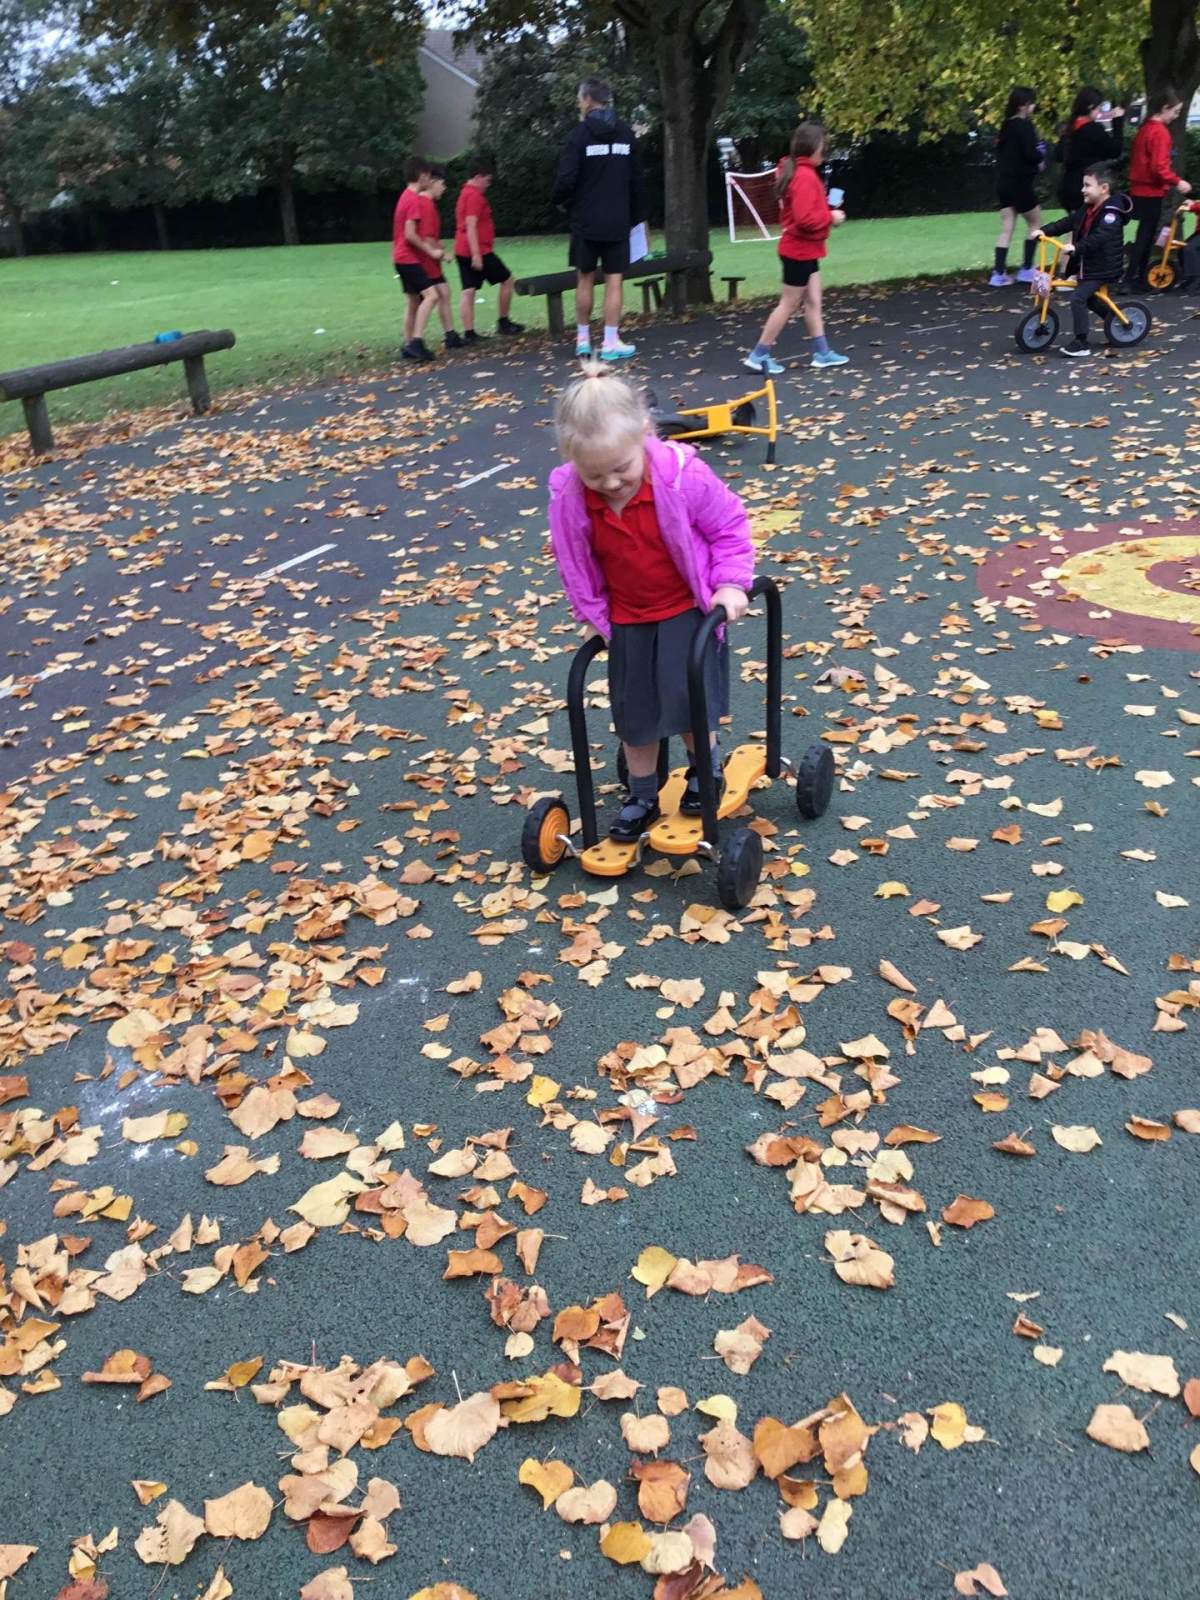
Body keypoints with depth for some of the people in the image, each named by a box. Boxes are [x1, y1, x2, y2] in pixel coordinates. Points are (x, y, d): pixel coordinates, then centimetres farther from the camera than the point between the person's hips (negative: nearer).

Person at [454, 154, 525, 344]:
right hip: (479, 250, -9)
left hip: (462, 251, 9)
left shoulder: (465, 193, 17)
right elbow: (471, 226, -21)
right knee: (507, 280, 6)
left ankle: (469, 333, -1)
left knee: (468, 291, 4)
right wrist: (476, 255, -24)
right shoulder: (475, 196, -13)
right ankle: (504, 322, 12)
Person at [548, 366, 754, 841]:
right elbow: (573, 563, -1)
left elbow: (729, 527, -10)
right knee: (634, 713, 10)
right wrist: (594, 613, 2)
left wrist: (731, 583, -16)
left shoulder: (683, 476, -26)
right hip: (627, 619, 3)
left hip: (689, 610, -3)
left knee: (688, 698, -7)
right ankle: (642, 797, 30)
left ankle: (706, 768, 25)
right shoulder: (568, 499, -19)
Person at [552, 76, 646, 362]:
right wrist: (637, 215, 14)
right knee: (614, 280, 1)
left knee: (585, 279, 9)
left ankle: (583, 339, 16)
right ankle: (611, 342, -3)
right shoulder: (626, 134, 5)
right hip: (617, 221, 2)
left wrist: (561, 200, 6)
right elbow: (636, 179, 7)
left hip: (586, 221, -2)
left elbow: (566, 179, -14)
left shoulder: (579, 135, -7)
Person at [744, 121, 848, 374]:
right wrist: (831, 217, -15)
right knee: (788, 305, -2)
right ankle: (759, 355, 3)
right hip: (800, 251, -10)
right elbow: (805, 219, -28)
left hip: (804, 250, 10)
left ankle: (822, 353, 17)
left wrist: (826, 213, 5)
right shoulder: (805, 176, -21)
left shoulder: (796, 172, 10)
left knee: (813, 301, 12)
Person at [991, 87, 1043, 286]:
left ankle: (998, 273, -1)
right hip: (1020, 183, -7)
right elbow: (1031, 154, -21)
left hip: (1004, 182, 7)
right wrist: (1040, 159, 2)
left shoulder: (1007, 126, 11)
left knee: (1006, 228, 6)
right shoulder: (1024, 126, -13)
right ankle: (1026, 270, 8)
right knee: (1035, 223, 8)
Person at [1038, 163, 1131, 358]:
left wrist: (1076, 247, -45)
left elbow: (1099, 237, -34)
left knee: (1078, 298, -19)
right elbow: (1068, 223, 8)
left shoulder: (1111, 213, -20)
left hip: (1102, 268, -10)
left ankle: (1080, 343, -16)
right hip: (1088, 265, 10)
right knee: (1088, 298, 23)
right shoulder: (1088, 209, 9)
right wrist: (1045, 231, -5)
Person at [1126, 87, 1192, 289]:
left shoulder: (1145, 128, 12)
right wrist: (1177, 182, -14)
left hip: (1140, 190, 9)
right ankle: (1131, 278, -4)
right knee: (1145, 236, -4)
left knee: (1145, 235, 13)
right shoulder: (1159, 131, -16)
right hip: (1152, 192, -9)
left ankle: (1140, 278, 17)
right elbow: (1159, 166, -22)